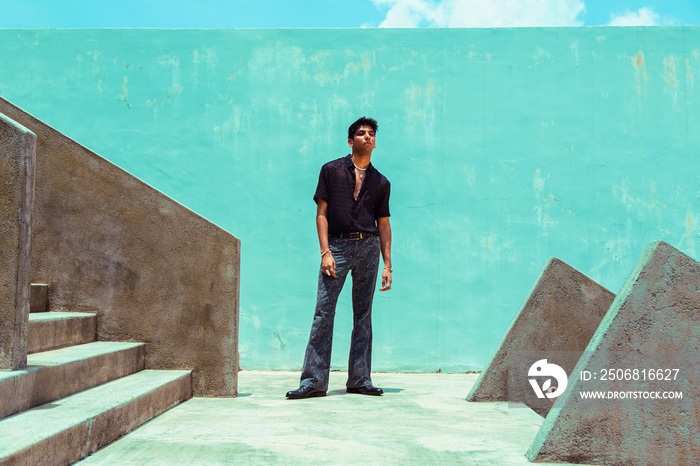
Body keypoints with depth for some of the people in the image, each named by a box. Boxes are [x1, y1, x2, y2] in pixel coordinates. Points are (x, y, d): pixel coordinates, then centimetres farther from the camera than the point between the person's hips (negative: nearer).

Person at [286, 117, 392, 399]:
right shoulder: (331, 170, 8)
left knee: (363, 314, 4)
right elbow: (321, 213, 2)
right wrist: (325, 252, -9)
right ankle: (314, 381, -4)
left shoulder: (381, 182, 15)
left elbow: (384, 225, 14)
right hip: (338, 245, -2)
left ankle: (360, 380, 10)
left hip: (368, 247, 3)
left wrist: (387, 265, 7)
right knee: (324, 310, -8)